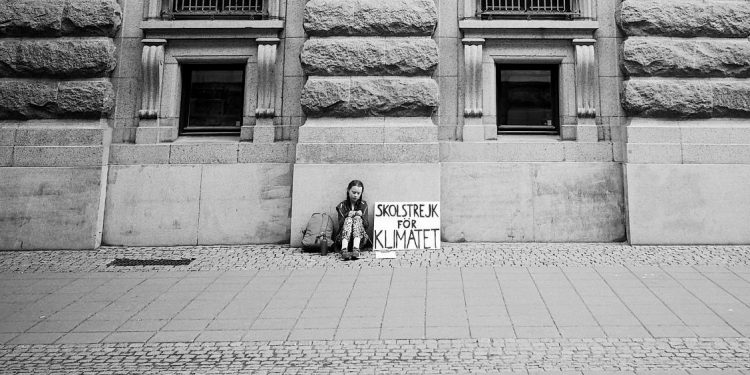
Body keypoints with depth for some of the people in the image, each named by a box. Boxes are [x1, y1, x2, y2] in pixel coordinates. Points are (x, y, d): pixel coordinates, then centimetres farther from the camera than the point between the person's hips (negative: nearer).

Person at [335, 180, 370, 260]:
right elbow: (340, 225, 1)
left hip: (360, 238, 1)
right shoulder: (342, 205, 10)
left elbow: (367, 226, 6)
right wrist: (348, 215, -16)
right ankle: (344, 250, -50)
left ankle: (356, 249, -46)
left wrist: (361, 216, -13)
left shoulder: (363, 205, 12)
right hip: (343, 238, 0)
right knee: (348, 219, -26)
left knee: (357, 218, -23)